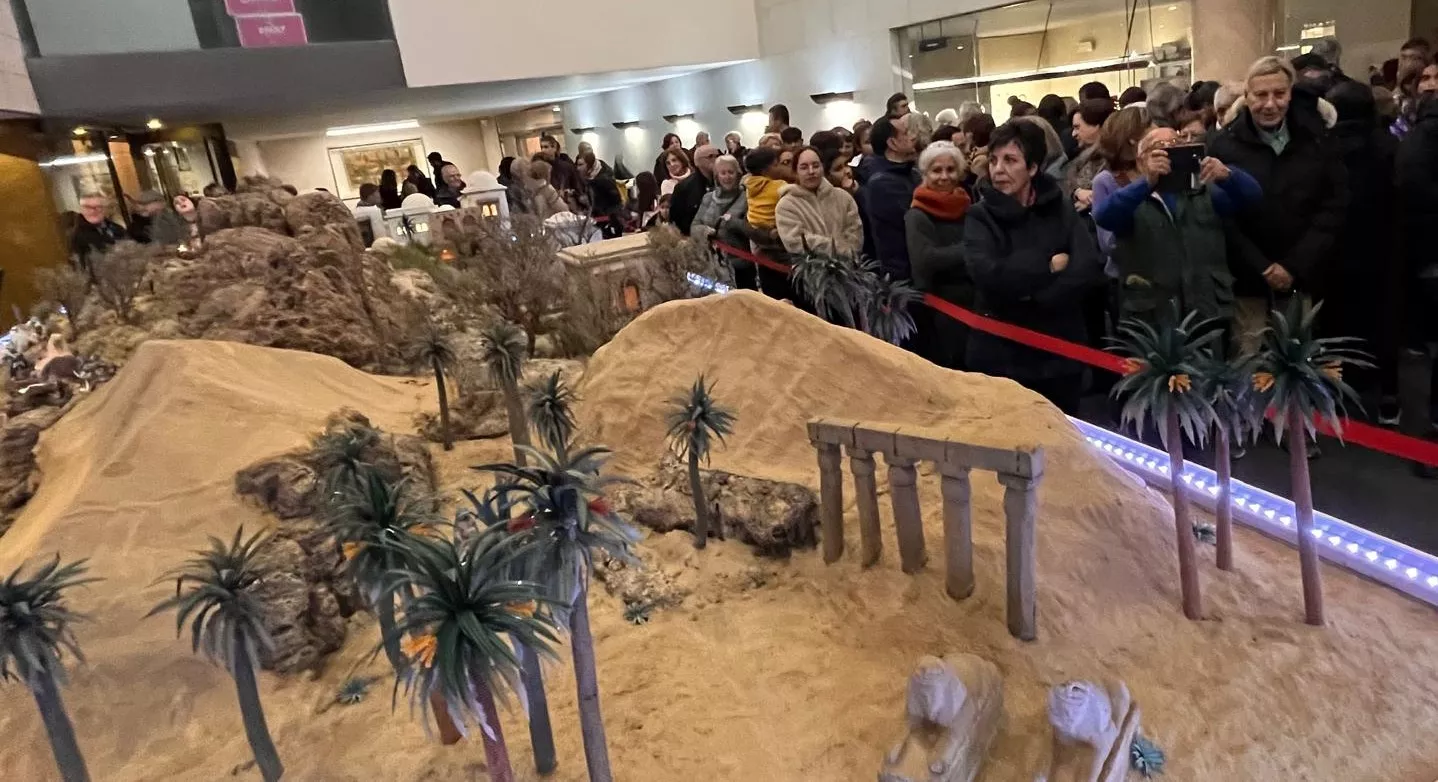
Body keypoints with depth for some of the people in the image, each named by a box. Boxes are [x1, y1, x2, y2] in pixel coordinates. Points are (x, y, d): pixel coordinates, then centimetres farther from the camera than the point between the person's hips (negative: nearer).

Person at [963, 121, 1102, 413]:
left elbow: (1088, 267, -10)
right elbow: (988, 275, -20)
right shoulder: (980, 216, -3)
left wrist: (1034, 295, -20)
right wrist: (1049, 264, -12)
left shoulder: (1060, 209, 4)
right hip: (1000, 355, -2)